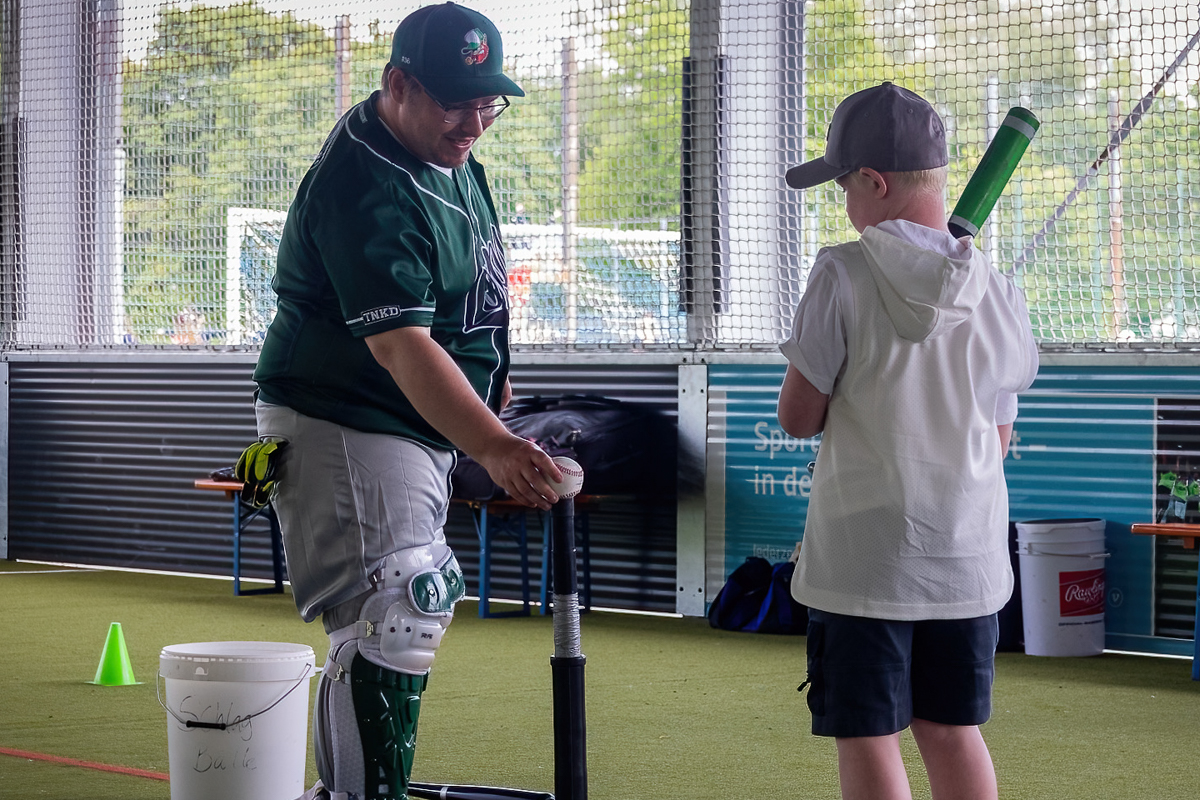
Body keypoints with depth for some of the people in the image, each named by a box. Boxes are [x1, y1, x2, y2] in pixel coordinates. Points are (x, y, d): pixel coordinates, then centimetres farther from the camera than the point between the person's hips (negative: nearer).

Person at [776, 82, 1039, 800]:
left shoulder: (845, 275, -12)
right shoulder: (999, 295, 2)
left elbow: (799, 416, -8)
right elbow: (1000, 439, 10)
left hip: (865, 556, -5)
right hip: (969, 554, 5)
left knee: (868, 739, 3)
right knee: (953, 732, 15)